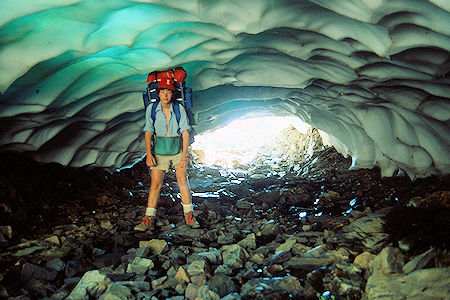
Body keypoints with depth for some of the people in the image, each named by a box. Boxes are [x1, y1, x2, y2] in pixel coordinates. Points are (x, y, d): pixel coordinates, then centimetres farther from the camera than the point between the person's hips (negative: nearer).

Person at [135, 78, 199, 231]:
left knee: (182, 180, -7)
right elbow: (148, 132, -4)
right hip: (159, 151, 1)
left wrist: (184, 155, -12)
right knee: (155, 184, -2)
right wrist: (148, 154, -15)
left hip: (178, 149, 0)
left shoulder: (179, 109, -7)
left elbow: (185, 133, -7)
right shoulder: (151, 109, -4)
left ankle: (189, 216, 5)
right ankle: (149, 220, 5)